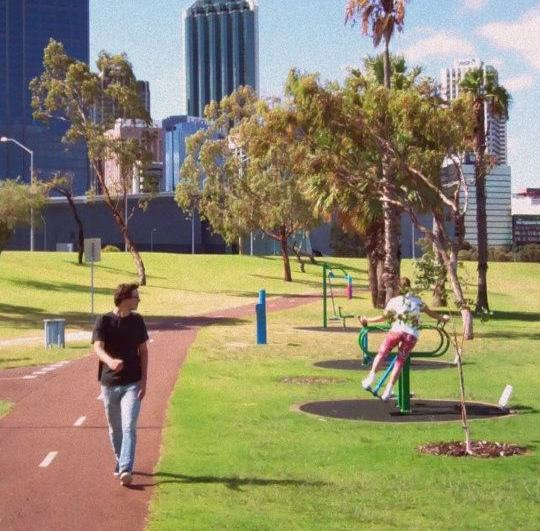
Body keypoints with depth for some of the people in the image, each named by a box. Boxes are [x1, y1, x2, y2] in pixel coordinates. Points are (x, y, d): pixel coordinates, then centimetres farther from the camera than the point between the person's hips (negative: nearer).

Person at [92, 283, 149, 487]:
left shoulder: (137, 321, 3)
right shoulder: (104, 321, -6)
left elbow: (143, 351, 8)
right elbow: (98, 348, -19)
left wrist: (144, 380, 0)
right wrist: (110, 361, -41)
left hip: (132, 383, 0)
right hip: (109, 383, 0)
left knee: (129, 427, -11)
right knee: (114, 428, 12)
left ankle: (125, 470, -15)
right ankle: (120, 461, 32)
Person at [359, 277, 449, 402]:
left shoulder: (393, 301, 10)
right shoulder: (417, 300, 16)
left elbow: (384, 317, 12)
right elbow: (429, 312, 22)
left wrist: (367, 320, 22)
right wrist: (442, 318, 39)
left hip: (397, 330, -2)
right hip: (412, 335, 2)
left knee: (381, 354, 13)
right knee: (400, 362, 7)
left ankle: (370, 378, 1)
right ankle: (388, 391, 2)